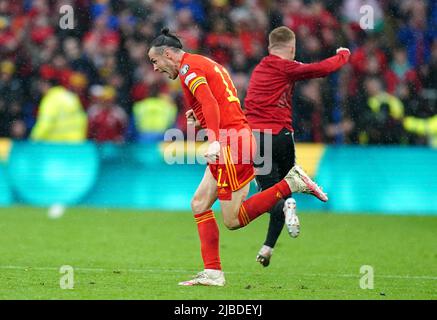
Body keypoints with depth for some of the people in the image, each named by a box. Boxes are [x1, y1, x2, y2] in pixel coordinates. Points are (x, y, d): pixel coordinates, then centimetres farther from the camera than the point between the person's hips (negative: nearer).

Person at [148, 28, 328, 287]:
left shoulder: (189, 67, -7)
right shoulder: (205, 64, 23)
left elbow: (209, 103, -22)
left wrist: (215, 141, -32)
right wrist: (201, 115, 17)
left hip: (229, 143, -10)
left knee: (234, 220, -8)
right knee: (199, 204, 9)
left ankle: (292, 184, -10)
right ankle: (212, 273, 6)